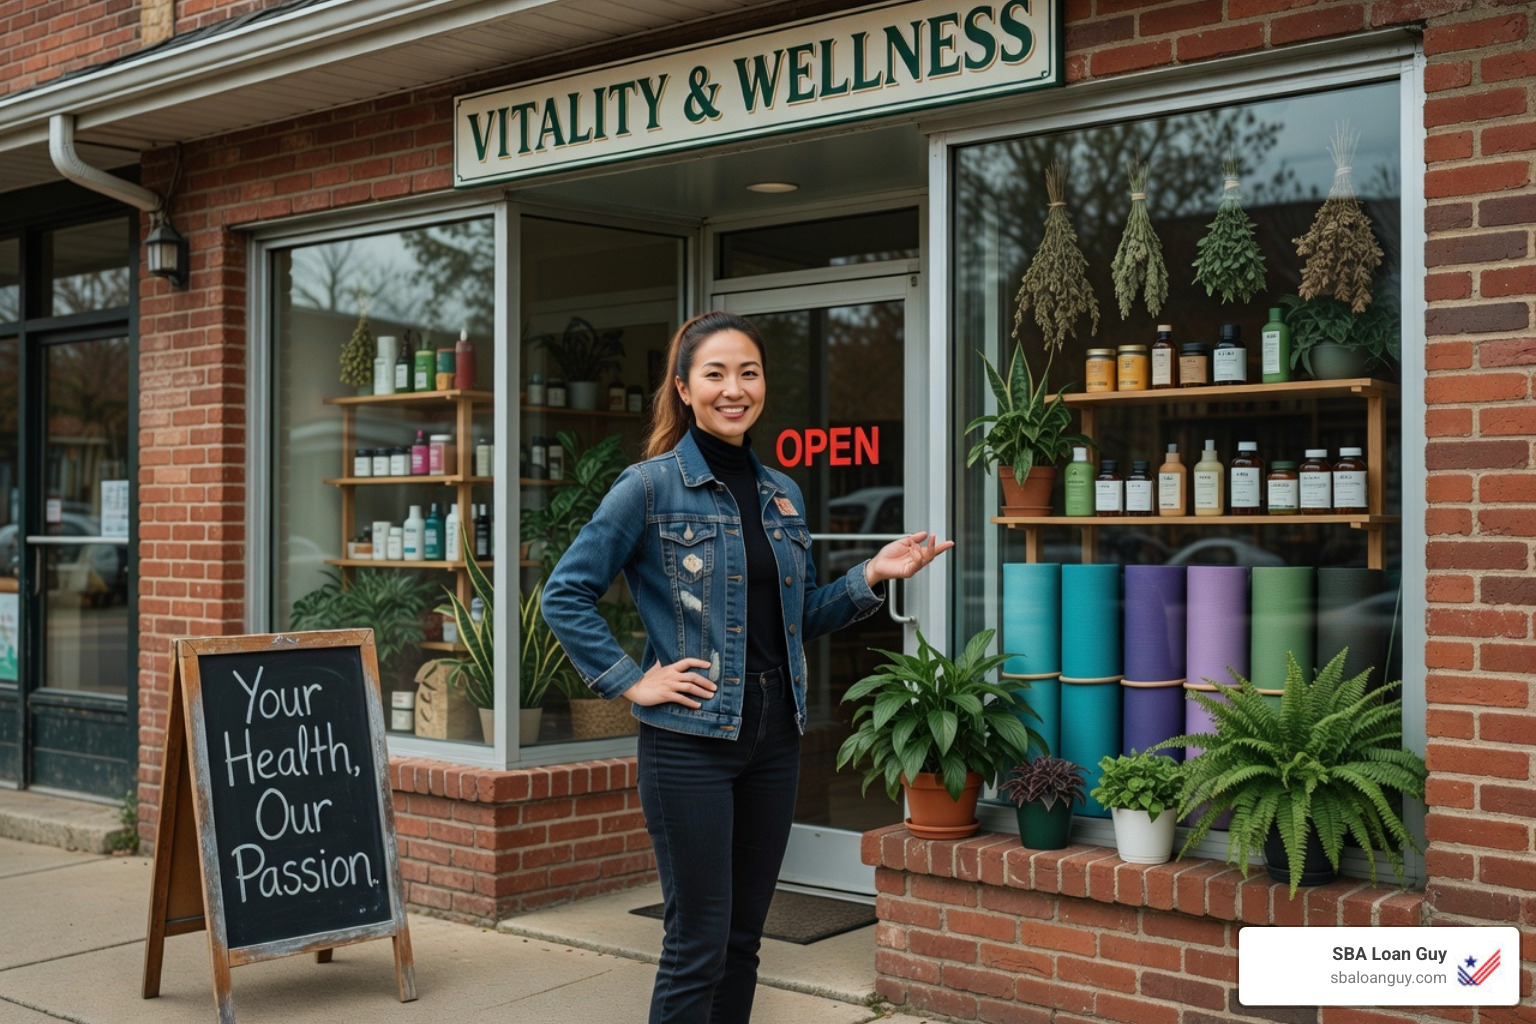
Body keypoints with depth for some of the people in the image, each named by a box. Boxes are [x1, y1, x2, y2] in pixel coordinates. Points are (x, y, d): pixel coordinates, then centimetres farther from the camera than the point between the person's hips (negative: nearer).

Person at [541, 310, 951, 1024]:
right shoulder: (651, 486, -7)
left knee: (744, 936, 14)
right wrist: (631, 682, -12)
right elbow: (564, 594, -8)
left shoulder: (782, 494, 11)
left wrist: (871, 577, 3)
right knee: (698, 943, -2)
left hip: (775, 736, 6)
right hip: (689, 739, -6)